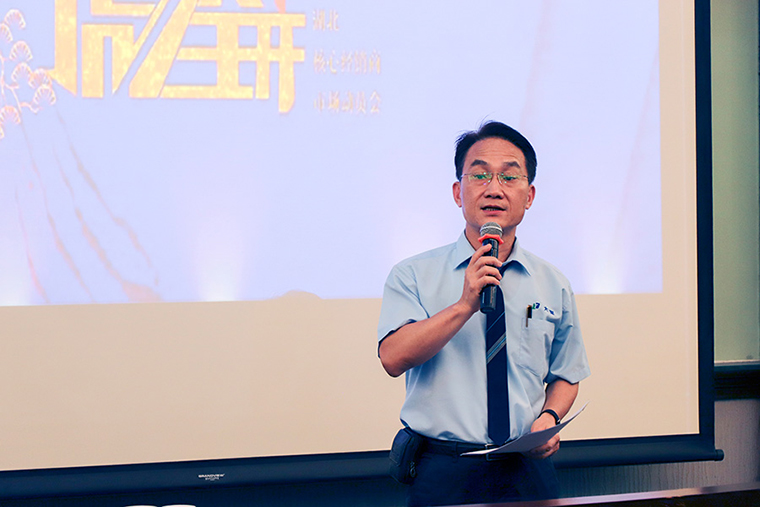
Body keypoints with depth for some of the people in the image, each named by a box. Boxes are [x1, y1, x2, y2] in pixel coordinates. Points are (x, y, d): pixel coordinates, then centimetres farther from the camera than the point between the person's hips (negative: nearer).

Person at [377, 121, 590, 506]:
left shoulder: (553, 286, 11)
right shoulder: (413, 275, 2)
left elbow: (565, 376, 19)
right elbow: (393, 358, -13)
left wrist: (549, 417, -2)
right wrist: (465, 305, -21)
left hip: (528, 472, 2)